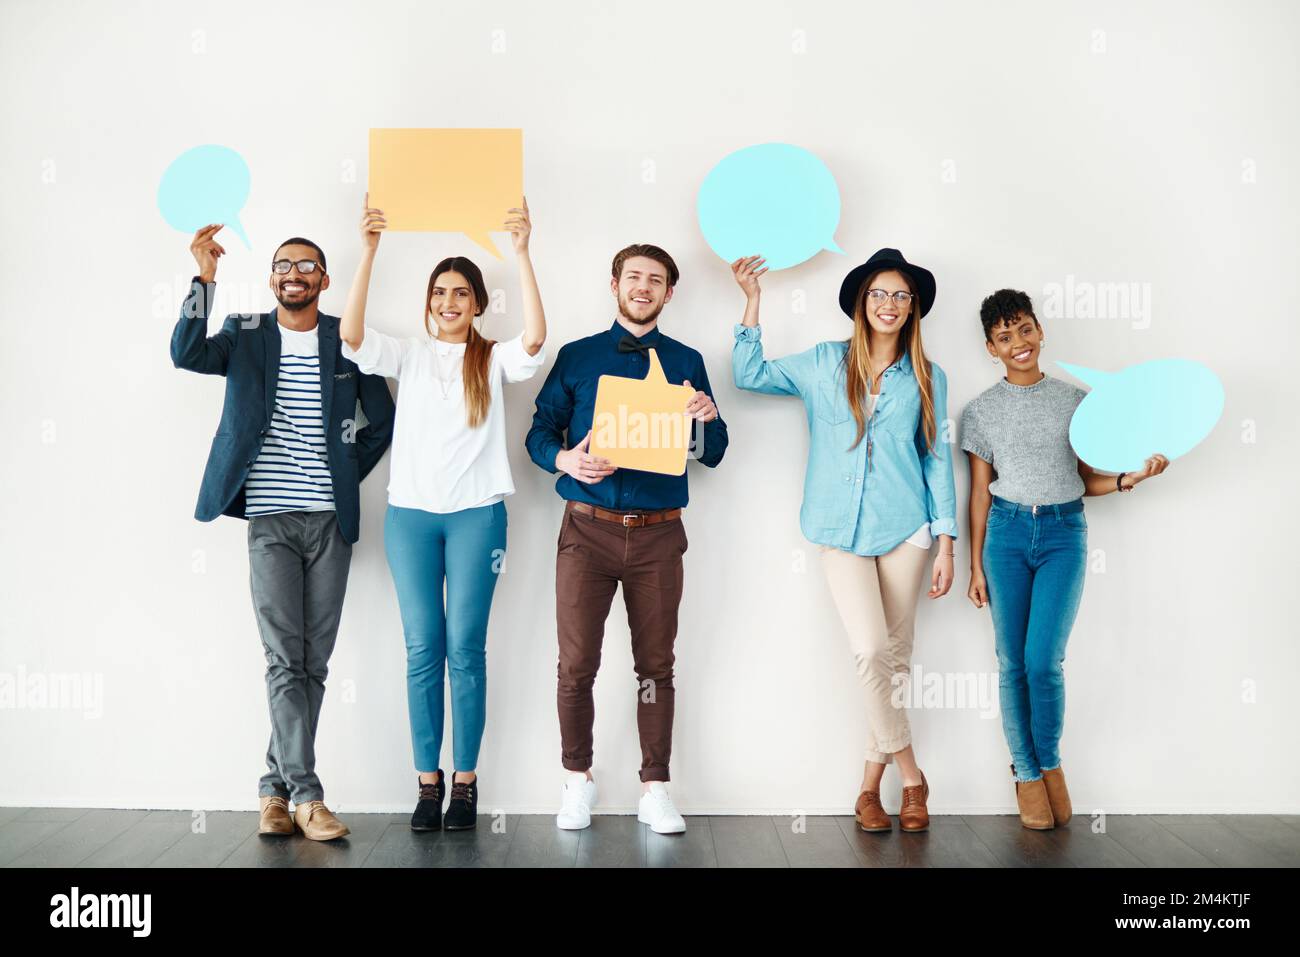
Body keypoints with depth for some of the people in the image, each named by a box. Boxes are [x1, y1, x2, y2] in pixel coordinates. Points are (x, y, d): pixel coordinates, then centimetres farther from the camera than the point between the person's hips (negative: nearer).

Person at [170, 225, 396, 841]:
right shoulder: (245, 336, 8)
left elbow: (383, 421, 11)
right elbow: (187, 353, -11)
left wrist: (347, 475, 5)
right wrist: (206, 279, -19)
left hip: (330, 520, 1)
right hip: (270, 519, -1)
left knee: (312, 662, 4)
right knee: (284, 658, -8)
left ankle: (276, 786, 15)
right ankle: (306, 795, -6)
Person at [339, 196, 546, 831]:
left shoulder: (494, 360, 6)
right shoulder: (408, 355, 9)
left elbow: (535, 338, -15)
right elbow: (350, 334, -9)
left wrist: (522, 252, -20)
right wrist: (369, 251, -15)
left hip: (476, 515, -1)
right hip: (410, 514, 1)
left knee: (466, 649, 0)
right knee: (422, 650, 2)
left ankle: (465, 781, 8)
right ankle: (428, 780, 10)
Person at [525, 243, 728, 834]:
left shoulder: (686, 362, 11)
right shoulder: (576, 357, 9)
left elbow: (712, 455, 10)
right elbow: (539, 432, 7)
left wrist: (708, 419, -12)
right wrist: (564, 458, -15)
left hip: (658, 534, 1)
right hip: (588, 529, -1)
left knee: (655, 666, 6)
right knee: (576, 664, -2)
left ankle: (654, 790, 16)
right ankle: (577, 779, 18)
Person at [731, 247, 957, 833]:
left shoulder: (928, 379, 8)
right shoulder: (825, 364, 8)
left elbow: (937, 461, 8)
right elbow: (750, 374, 7)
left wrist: (947, 545, 3)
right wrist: (753, 300, 2)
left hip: (905, 528, 1)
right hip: (842, 531, -1)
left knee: (896, 656, 4)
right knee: (871, 651, -13)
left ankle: (871, 779, 17)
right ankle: (910, 774, 5)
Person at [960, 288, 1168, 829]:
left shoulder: (1074, 400, 6)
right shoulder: (981, 410, 5)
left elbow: (1087, 480, 11)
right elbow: (980, 491, 7)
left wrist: (1128, 479, -9)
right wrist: (976, 567, 5)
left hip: (1064, 532, 0)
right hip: (1007, 532, 1)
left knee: (1043, 659, -9)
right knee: (1013, 662, 2)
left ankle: (1050, 763, 15)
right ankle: (1026, 772, 18)